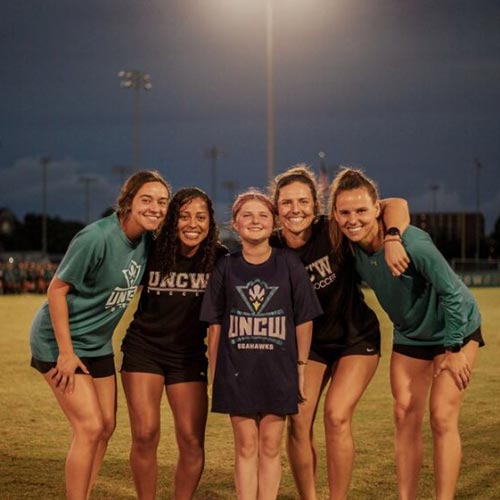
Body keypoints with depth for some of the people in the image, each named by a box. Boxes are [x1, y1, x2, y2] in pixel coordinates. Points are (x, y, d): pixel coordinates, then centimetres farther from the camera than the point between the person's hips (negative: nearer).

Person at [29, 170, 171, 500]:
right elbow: (57, 288, -21)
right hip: (61, 341, -8)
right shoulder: (97, 238, -25)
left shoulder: (145, 239, -2)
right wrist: (65, 352, -21)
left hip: (98, 344, 8)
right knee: (90, 428, -13)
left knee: (106, 428, 9)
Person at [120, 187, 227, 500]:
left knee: (192, 442, -4)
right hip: (143, 348, -1)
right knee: (145, 435, -7)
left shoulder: (220, 259, -8)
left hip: (189, 355, 1)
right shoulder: (152, 251, -9)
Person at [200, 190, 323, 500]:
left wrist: (301, 367, 2)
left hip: (277, 370, 0)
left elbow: (304, 320, 1)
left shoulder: (289, 264, -3)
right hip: (237, 370, 1)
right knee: (246, 447, 5)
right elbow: (215, 325, 5)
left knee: (270, 446, 6)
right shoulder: (226, 268, 1)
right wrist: (214, 375, 3)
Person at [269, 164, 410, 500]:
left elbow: (396, 204, -22)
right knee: (298, 421, -7)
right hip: (308, 342, 3)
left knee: (337, 417, -15)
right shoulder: (272, 251, -12)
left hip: (355, 337, -3)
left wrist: (392, 240, -40)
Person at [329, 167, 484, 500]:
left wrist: (452, 349, -18)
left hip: (455, 330, -6)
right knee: (405, 415, 4)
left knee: (442, 417, -10)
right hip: (410, 334, 6)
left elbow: (452, 291, -24)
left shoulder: (411, 243, -33)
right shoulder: (351, 245, -15)